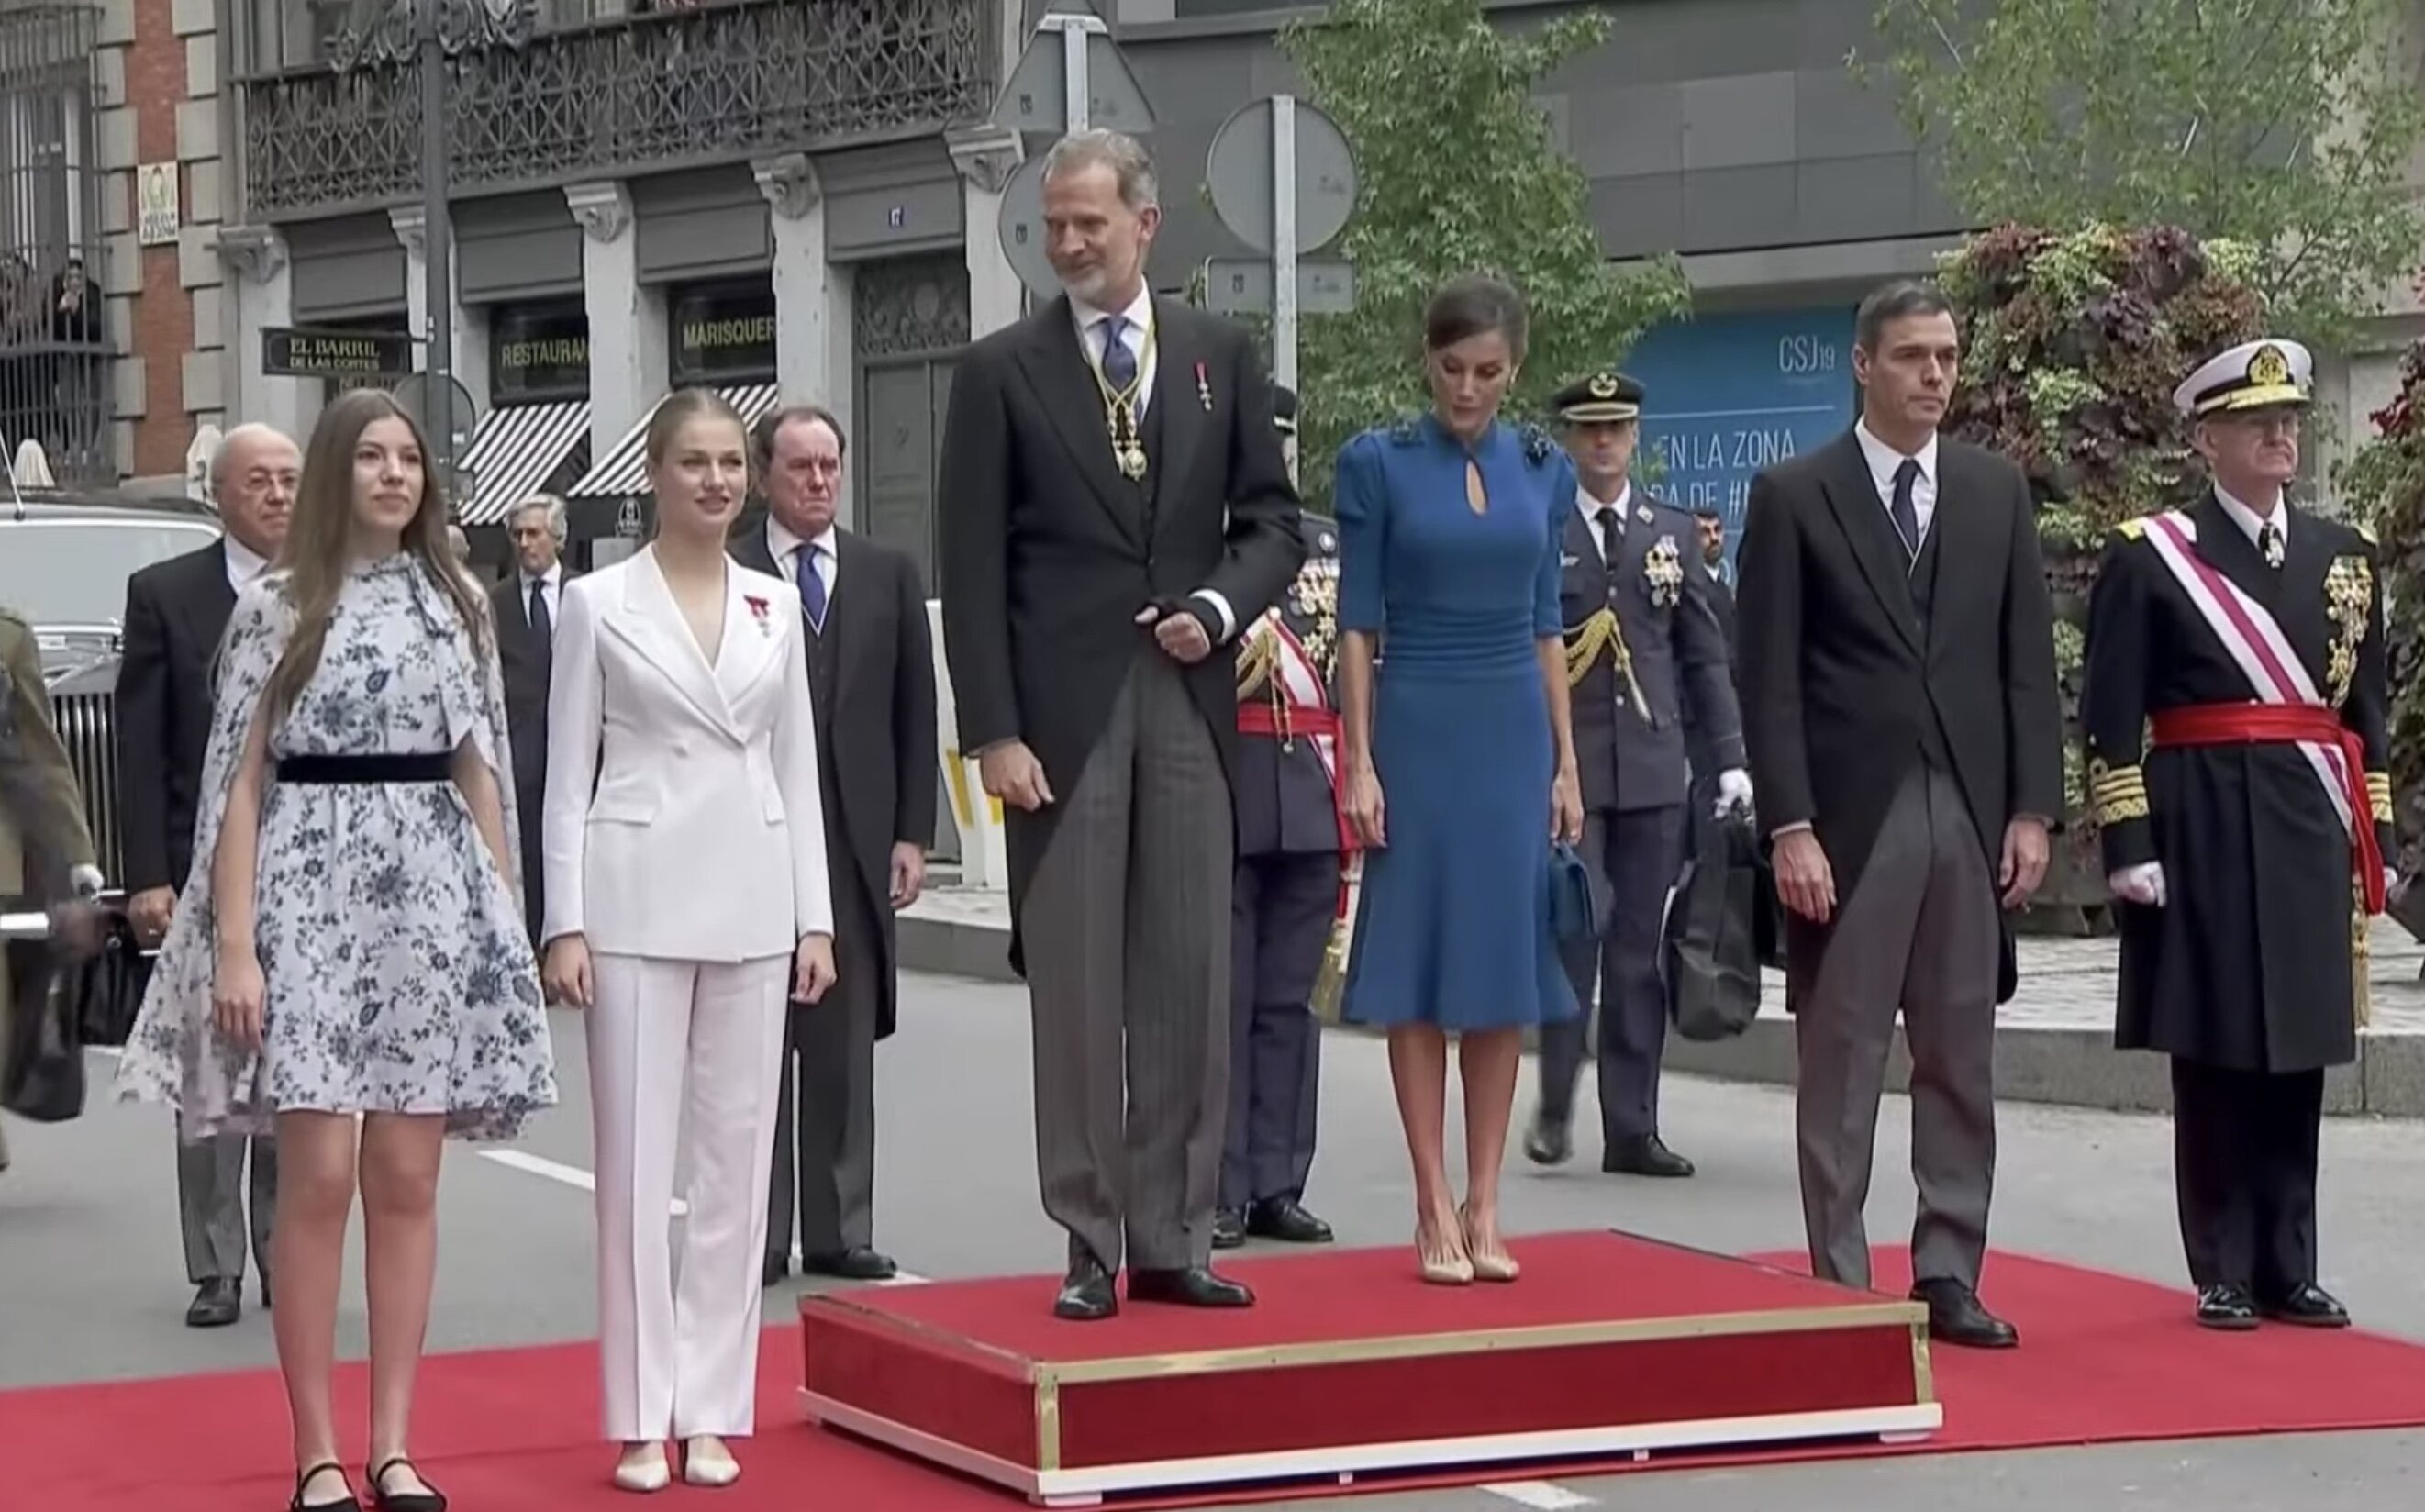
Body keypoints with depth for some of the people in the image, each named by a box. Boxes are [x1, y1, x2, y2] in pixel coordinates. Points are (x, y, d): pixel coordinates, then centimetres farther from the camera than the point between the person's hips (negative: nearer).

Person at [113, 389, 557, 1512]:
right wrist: (233, 944, -9)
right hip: (309, 891, -3)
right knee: (319, 1177, -6)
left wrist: (507, 915, 9)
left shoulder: (457, 602, 10)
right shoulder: (275, 604, 0)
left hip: (433, 896, 3)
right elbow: (240, 780, -2)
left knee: (407, 1180, 4)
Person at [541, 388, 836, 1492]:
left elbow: (797, 768, 12)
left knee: (736, 1155, 5)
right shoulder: (599, 603, 0)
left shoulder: (775, 606, 10)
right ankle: (641, 1418, 6)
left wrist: (815, 917, 6)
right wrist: (565, 924, -7)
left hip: (751, 904, 3)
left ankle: (711, 1410, 12)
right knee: (636, 1160, -1)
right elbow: (567, 774, 0)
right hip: (638, 899, -3)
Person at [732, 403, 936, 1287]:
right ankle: (757, 1235, 6)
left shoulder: (888, 574, 11)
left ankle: (839, 1231, 13)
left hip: (856, 839, 3)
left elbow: (915, 712, 10)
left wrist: (912, 834, 4)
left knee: (846, 1045, 7)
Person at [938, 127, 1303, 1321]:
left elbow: (1271, 519, 14)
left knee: (1190, 988, 5)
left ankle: (1172, 1241, 12)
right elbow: (972, 564, -2)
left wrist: (1220, 606, -6)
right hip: (1062, 709, -3)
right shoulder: (1002, 371, 1)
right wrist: (993, 729, -9)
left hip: (1188, 699, 3)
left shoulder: (1220, 356, 10)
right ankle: (1092, 1247, 7)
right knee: (1075, 992, 1)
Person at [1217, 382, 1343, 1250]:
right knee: (1220, 999, -1)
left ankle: (1277, 1186, 14)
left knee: (1291, 999, 8)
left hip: (1310, 798, 5)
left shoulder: (1329, 545, 15)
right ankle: (1216, 1194, 4)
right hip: (1220, 793, -5)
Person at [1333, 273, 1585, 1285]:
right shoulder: (1379, 465, -2)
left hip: (1516, 730, 3)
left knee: (1505, 969, 3)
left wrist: (1567, 762, 8)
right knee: (1419, 968, -1)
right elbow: (1357, 623, -2)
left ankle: (1484, 1205, 10)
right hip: (1418, 727, -3)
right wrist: (1359, 763, -8)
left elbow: (1546, 623, 12)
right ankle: (1435, 1209, 3)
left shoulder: (1541, 469, 8)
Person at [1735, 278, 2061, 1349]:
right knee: (1840, 1064, 1)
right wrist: (1789, 826, -11)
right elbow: (1768, 680, -4)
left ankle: (1949, 1277, 12)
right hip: (1848, 816, -3)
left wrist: (2032, 809, 2)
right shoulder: (1793, 496, 0)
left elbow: (2028, 660, 10)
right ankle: (1841, 1287, 6)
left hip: (1973, 815, 4)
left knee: (1962, 1064, 6)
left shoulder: (1996, 490, 11)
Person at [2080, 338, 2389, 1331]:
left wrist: (2375, 844, 11)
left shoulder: (2344, 557, 12)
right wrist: (2128, 847, -11)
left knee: (2298, 1053, 6)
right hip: (2203, 831, -4)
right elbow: (2110, 722, -5)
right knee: (2212, 1054, 0)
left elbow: (2366, 715, 15)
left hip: (2311, 832, 4)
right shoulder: (2149, 557, -3)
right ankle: (2224, 1274, 7)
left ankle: (2289, 1269, 14)